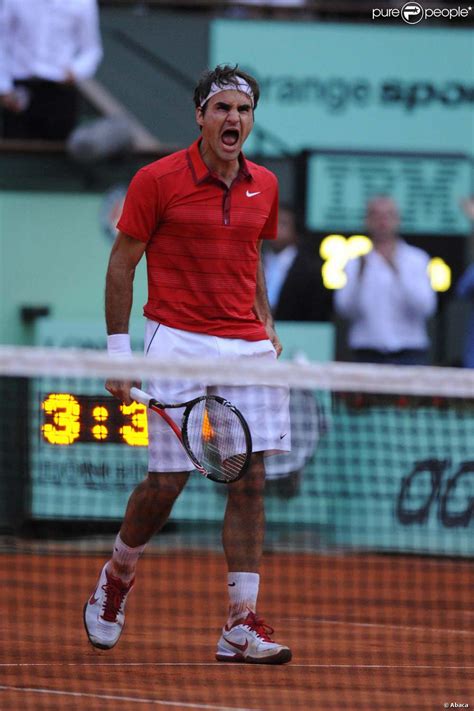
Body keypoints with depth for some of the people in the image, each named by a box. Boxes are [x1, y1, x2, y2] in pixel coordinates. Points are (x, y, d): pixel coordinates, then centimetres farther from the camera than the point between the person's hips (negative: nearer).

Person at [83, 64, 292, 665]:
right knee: (167, 482, -4)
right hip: (178, 344, -4)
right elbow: (122, 264, -1)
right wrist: (118, 351, -4)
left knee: (250, 481, -3)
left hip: (247, 347, 4)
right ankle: (116, 578, 25)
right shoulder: (158, 181, -5)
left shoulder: (264, 186, 10)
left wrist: (267, 329, 12)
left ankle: (241, 626, -2)